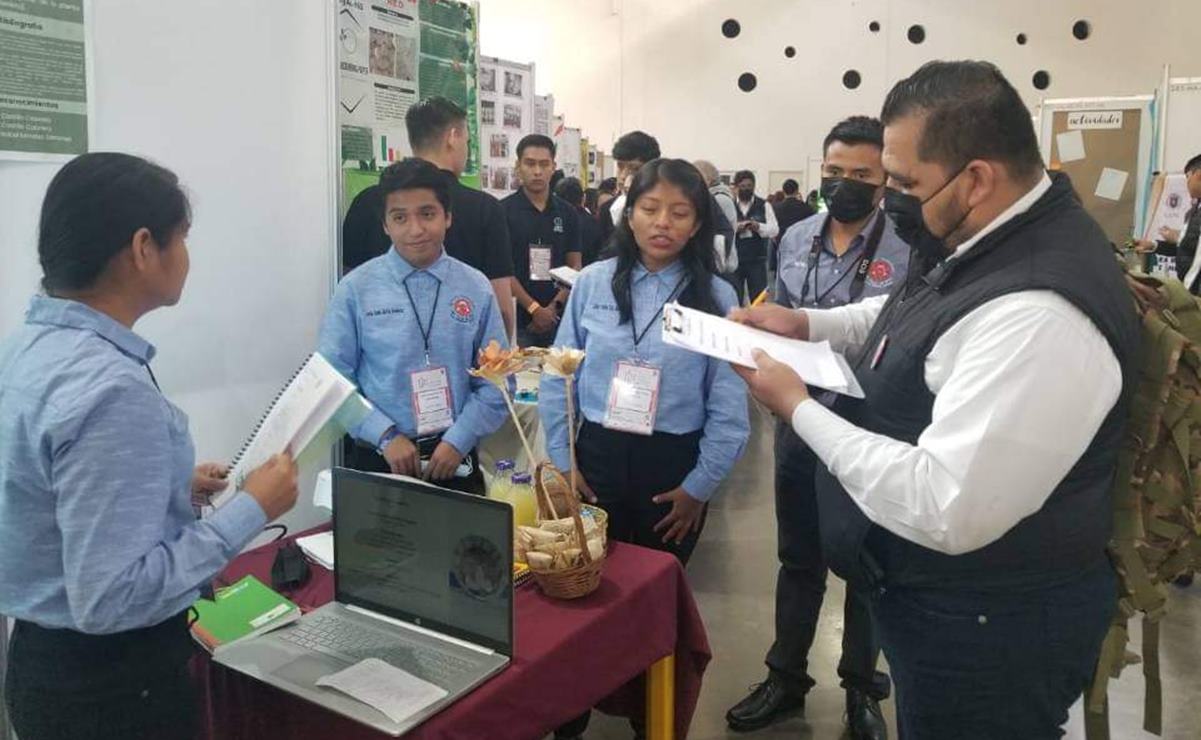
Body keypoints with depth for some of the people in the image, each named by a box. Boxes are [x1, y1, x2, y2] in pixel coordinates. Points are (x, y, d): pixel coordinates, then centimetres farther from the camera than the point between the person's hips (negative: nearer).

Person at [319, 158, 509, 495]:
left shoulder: (476, 289, -1)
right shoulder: (356, 289, -5)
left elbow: (496, 382, 0)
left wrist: (457, 442, -9)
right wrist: (387, 436, -12)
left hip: (454, 460, 1)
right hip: (379, 459, -1)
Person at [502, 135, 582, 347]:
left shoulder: (567, 213, 9)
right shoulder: (504, 210, -1)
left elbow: (574, 266, 9)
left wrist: (554, 306, -5)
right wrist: (534, 308, -13)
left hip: (558, 318, 3)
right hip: (517, 318, -3)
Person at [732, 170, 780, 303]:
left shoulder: (764, 206, 6)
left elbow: (774, 230, -2)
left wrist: (759, 227, -21)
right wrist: (735, 228, -21)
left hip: (757, 260, 0)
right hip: (734, 259, 0)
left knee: (759, 299, 5)